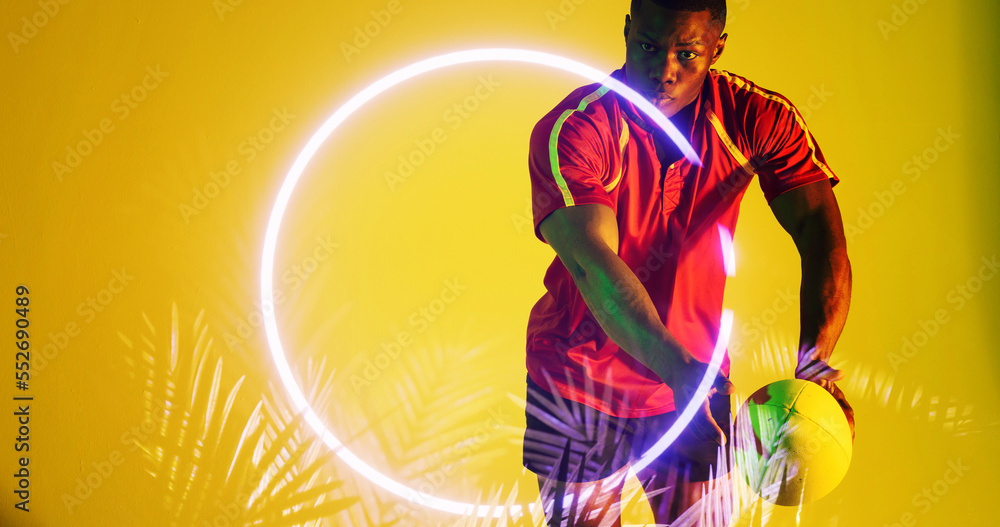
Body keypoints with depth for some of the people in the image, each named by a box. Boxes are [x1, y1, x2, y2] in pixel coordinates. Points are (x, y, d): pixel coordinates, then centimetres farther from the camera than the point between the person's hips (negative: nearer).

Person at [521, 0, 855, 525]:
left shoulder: (758, 118, -13)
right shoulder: (569, 132, -23)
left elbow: (822, 236, -23)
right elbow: (592, 263, -36)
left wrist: (815, 360, -40)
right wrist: (678, 370, -50)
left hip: (695, 378, 3)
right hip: (577, 379, -2)